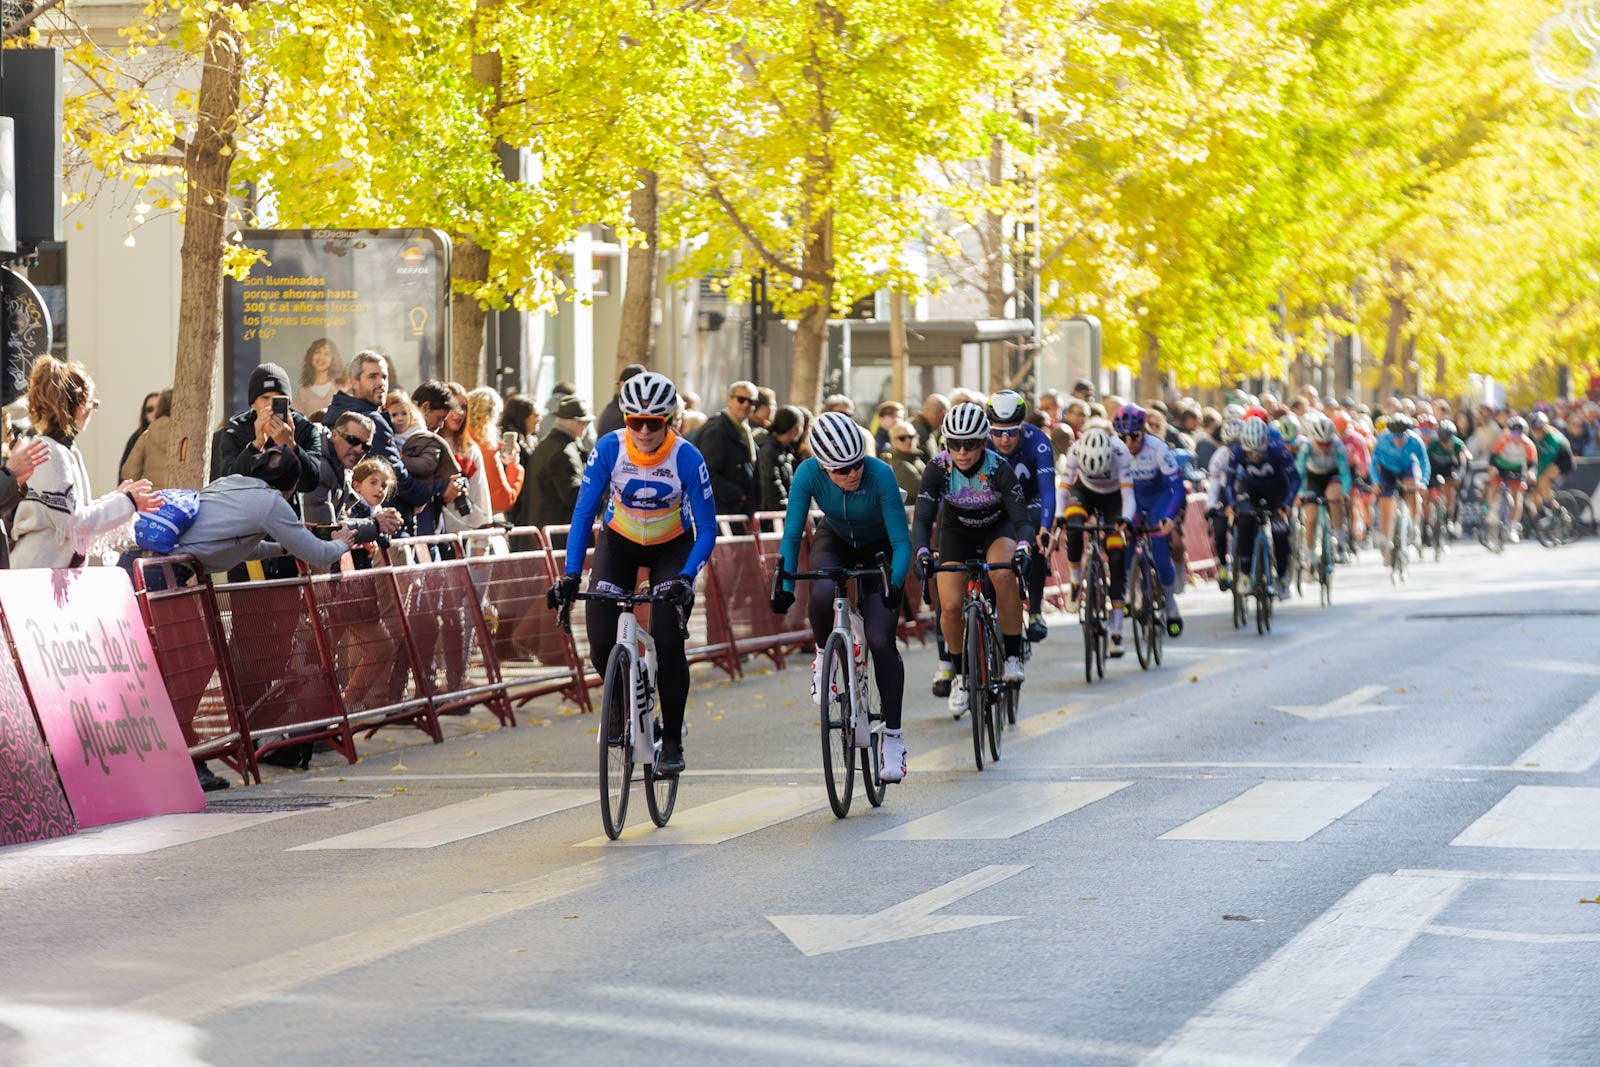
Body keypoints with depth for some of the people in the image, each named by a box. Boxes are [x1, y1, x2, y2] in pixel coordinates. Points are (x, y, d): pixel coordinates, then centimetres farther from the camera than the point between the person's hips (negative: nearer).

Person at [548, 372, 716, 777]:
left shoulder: (687, 458, -27)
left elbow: (706, 529, -24)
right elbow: (584, 513, -21)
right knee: (601, 644, -13)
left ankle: (672, 741, -3)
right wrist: (571, 574, -32)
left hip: (671, 547, -1)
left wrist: (686, 577, -39)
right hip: (618, 542, 1)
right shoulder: (608, 450, -24)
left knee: (668, 642, -18)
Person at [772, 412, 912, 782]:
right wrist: (784, 585, -33)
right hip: (835, 540, 2)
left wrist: (896, 585, -45)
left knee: (881, 640, -14)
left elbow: (901, 541, -31)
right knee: (822, 593, -33)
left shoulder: (880, 474, -35)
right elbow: (792, 534, -22)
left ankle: (892, 736, -4)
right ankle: (823, 657, -3)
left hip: (879, 547, -1)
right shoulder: (809, 473, -29)